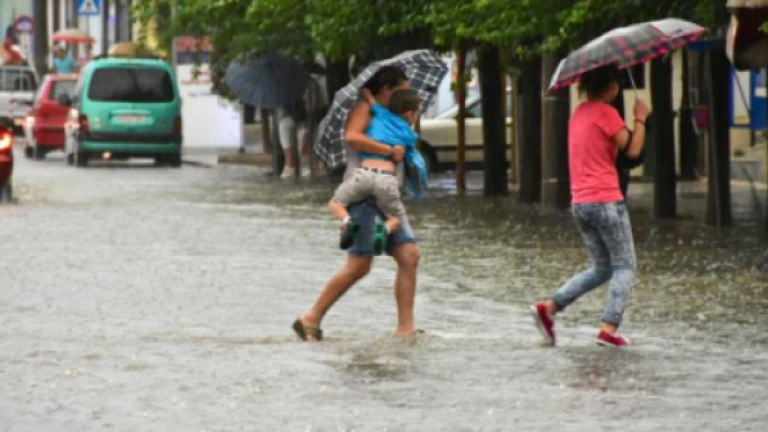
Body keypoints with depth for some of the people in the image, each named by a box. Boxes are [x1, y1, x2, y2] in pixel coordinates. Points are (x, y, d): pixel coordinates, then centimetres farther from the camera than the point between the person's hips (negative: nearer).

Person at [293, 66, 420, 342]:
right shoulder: (364, 109, -3)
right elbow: (353, 138, -22)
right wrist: (390, 151, -19)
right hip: (363, 193, -9)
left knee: (409, 256, -5)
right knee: (359, 265, -13)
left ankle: (405, 328, -7)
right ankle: (311, 320, -4)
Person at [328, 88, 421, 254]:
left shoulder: (382, 114, 17)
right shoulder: (410, 135, 14)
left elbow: (365, 92, 25)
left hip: (365, 173, 0)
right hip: (387, 179, 0)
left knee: (335, 203, 18)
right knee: (395, 218, 20)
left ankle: (347, 222, -17)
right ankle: (384, 229, -17)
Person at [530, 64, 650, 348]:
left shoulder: (579, 113, 16)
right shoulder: (605, 112, -11)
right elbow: (632, 150, -13)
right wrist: (640, 119, 1)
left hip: (580, 204, 8)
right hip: (606, 200, -8)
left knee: (601, 269, 16)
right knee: (625, 267, 1)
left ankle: (548, 308, 5)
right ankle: (609, 328, -9)